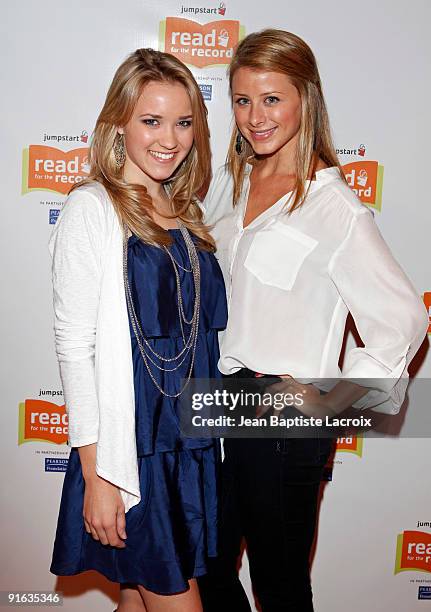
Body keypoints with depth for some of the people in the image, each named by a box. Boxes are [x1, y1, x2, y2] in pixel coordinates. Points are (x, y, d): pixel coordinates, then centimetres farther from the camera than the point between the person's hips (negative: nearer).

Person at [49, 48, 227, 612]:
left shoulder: (186, 215, 10)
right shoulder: (91, 210, -10)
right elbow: (74, 346, -12)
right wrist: (95, 476, -14)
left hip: (193, 446, 6)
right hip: (129, 449, -6)